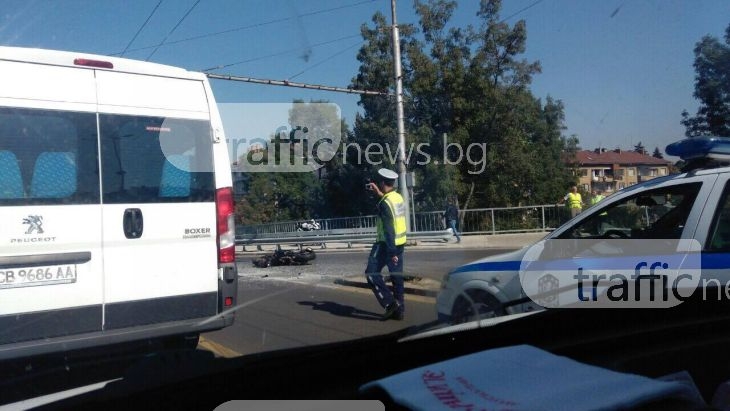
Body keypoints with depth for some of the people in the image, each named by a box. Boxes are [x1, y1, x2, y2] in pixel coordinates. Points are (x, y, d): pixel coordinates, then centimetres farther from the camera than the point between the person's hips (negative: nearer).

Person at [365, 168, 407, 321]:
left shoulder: (385, 203, -18)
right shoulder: (398, 197, 7)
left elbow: (388, 229, -22)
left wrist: (392, 252, -23)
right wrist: (379, 193, 39)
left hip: (387, 243, -8)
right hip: (400, 242, 8)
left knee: (372, 273, 1)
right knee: (397, 275, 10)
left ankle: (389, 302, -6)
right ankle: (399, 309, 13)